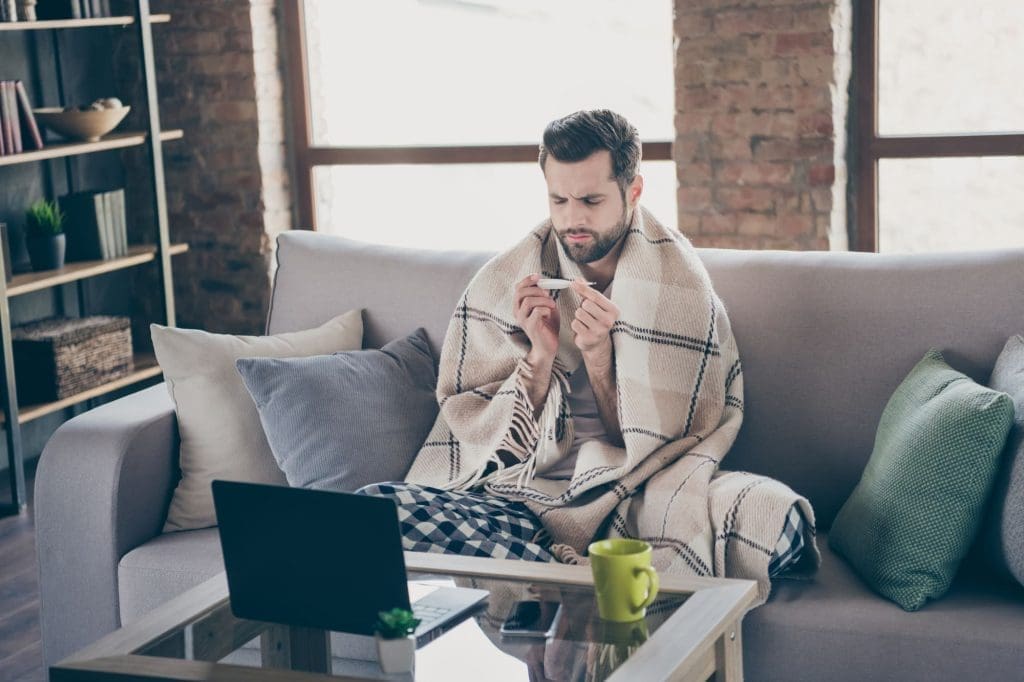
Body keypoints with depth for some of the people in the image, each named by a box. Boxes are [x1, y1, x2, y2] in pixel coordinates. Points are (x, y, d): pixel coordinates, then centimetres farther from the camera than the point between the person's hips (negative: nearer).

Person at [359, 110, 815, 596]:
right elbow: (477, 431, 4)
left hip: (635, 497, -1)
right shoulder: (502, 283, 3)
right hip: (523, 496, 1)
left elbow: (650, 446, 1)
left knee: (773, 512, -31)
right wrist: (540, 354, -12)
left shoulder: (680, 287, 1)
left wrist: (599, 355, -15)